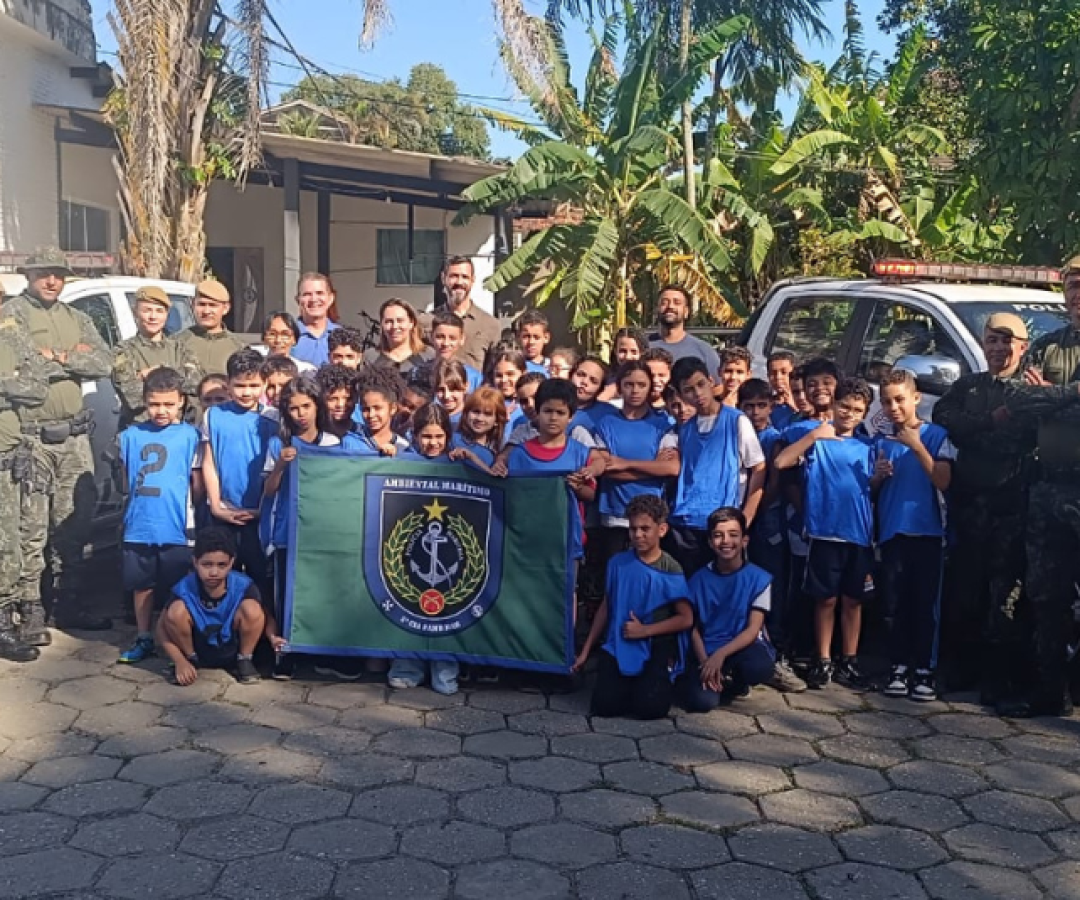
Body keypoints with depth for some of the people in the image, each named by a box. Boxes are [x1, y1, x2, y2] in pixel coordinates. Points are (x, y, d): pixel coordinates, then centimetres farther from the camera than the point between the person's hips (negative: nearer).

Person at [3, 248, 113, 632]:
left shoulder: (76, 319, 15)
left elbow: (104, 364, 3)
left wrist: (59, 357, -11)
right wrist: (74, 359, -9)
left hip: (74, 435, 6)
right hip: (31, 436, -6)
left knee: (74, 523, 10)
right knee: (32, 527, -2)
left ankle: (69, 605, 21)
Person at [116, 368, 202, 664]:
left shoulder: (189, 435, -5)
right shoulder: (131, 435, 3)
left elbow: (197, 482, 0)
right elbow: (125, 481, 12)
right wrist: (140, 495, 0)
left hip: (177, 527, -3)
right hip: (139, 526, 3)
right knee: (143, 585, 14)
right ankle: (144, 639, 28)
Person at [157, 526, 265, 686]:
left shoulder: (244, 587, -21)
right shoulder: (184, 589, -21)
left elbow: (262, 617, -8)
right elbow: (162, 627, -12)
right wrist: (180, 661, -24)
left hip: (232, 653, 0)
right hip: (197, 650, 0)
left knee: (252, 608, -28)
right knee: (177, 610, -27)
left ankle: (245, 660, -3)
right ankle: (190, 659, 0)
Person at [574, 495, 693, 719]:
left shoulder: (671, 570, -6)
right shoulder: (618, 562, 2)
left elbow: (686, 619, -7)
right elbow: (605, 608, 10)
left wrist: (644, 630, -14)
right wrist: (585, 651, 12)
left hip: (656, 648, -2)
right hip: (618, 646, 2)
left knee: (649, 708, -20)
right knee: (604, 706, -14)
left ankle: (661, 679, 15)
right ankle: (628, 683, 20)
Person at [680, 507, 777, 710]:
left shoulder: (759, 578, -5)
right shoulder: (699, 579, 1)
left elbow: (753, 630, -10)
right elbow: (694, 628, 4)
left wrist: (720, 655, -24)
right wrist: (705, 662, -14)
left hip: (745, 646, 0)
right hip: (708, 652, 1)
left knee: (760, 667, -37)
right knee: (701, 701, -29)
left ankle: (732, 682, 0)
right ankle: (718, 679, 9)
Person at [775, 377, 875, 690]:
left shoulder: (866, 447, 10)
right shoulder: (815, 439, 1)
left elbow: (870, 489, 18)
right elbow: (781, 462, -16)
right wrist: (813, 435, -18)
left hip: (859, 533, 3)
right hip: (825, 531, -3)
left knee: (853, 600, 9)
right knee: (826, 599, 4)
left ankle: (849, 662, 18)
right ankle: (823, 662, 14)